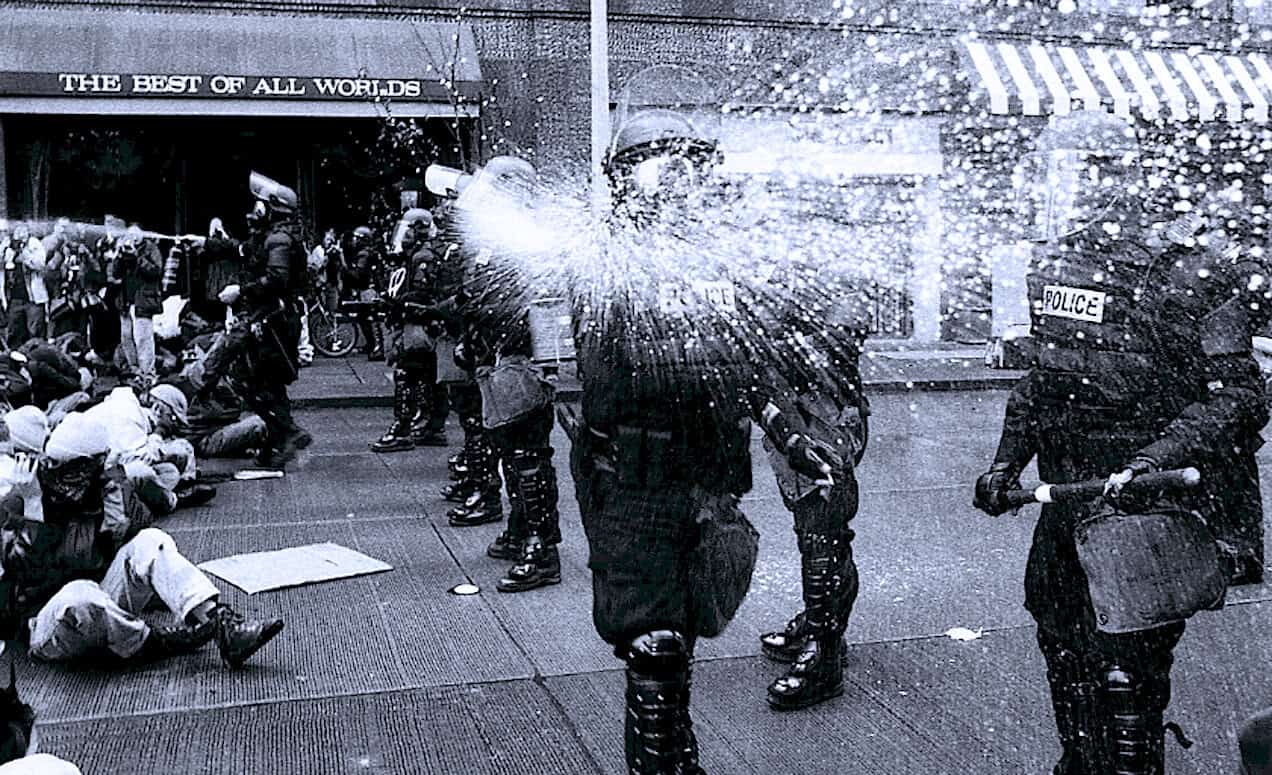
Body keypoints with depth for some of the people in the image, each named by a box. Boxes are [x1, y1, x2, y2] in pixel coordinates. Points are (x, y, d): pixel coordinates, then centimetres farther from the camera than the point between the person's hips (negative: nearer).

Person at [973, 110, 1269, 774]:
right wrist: (1006, 465, 11)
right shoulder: (1050, 273, 6)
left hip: (1141, 513, -7)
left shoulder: (1180, 284, -17)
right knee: (1064, 659, 22)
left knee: (1124, 673, -2)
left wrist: (1149, 464, -29)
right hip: (1063, 502, 8)